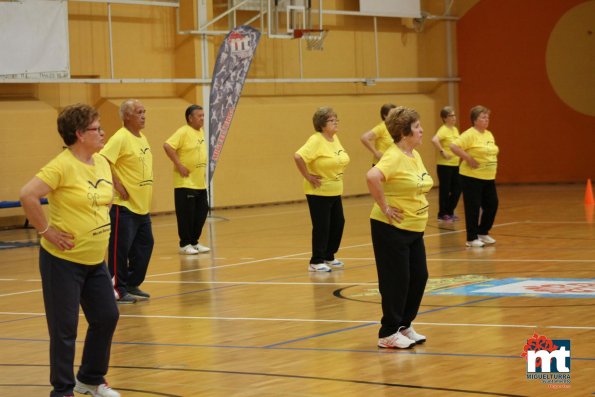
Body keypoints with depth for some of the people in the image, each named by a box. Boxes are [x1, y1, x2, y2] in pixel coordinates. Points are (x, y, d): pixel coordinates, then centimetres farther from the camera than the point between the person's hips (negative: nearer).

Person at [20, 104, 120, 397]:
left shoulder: (102, 163, 6)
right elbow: (27, 195, -28)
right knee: (64, 328, 0)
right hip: (63, 261, -8)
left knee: (107, 317, 13)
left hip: (95, 260, 8)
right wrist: (46, 231, -21)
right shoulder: (62, 165, -19)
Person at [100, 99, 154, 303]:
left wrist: (147, 191, 15)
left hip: (142, 205, 9)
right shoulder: (120, 138, -15)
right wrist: (117, 185, -21)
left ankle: (132, 285, 23)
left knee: (144, 245, 12)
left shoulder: (142, 138, 12)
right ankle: (118, 290, 4)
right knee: (120, 249, -3)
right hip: (124, 205, -9)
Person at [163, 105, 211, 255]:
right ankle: (185, 245, 8)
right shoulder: (183, 132, -13)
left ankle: (194, 242, 21)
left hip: (200, 183, 8)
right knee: (186, 214, -2)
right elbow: (167, 146, -24)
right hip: (186, 183, -8)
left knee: (201, 213, 10)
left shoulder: (201, 132, 12)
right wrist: (179, 165, -22)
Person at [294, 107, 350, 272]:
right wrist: (308, 176, -23)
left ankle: (329, 257, 27)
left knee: (338, 223, 12)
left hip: (335, 191, 8)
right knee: (321, 226, -3)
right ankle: (316, 262, 7)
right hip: (319, 192, -8)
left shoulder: (335, 138, 6)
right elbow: (298, 156, -31)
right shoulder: (316, 141, -19)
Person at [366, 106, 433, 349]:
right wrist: (384, 206, -27)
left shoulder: (415, 156, 9)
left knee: (419, 277, 12)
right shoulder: (394, 157, -20)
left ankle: (404, 326, 26)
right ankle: (388, 334, 10)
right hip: (391, 229, -9)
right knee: (396, 281, -2)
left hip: (414, 229, 9)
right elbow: (372, 177, -37)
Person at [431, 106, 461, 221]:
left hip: (455, 164, 8)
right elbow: (434, 140, -34)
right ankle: (442, 214, 11)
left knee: (457, 189, 10)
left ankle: (450, 212, 24)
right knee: (445, 190, 0)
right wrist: (442, 152, -26)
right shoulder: (443, 130, -14)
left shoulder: (455, 129, 11)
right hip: (444, 165, -8)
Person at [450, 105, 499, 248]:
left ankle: (483, 233, 26)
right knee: (473, 208, -2)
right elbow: (454, 146, -23)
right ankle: (472, 239, 8)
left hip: (489, 177, 8)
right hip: (472, 177, -8)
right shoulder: (470, 134, -14)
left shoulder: (489, 134, 12)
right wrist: (469, 159, -21)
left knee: (492, 205, 9)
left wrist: (493, 164, 11)